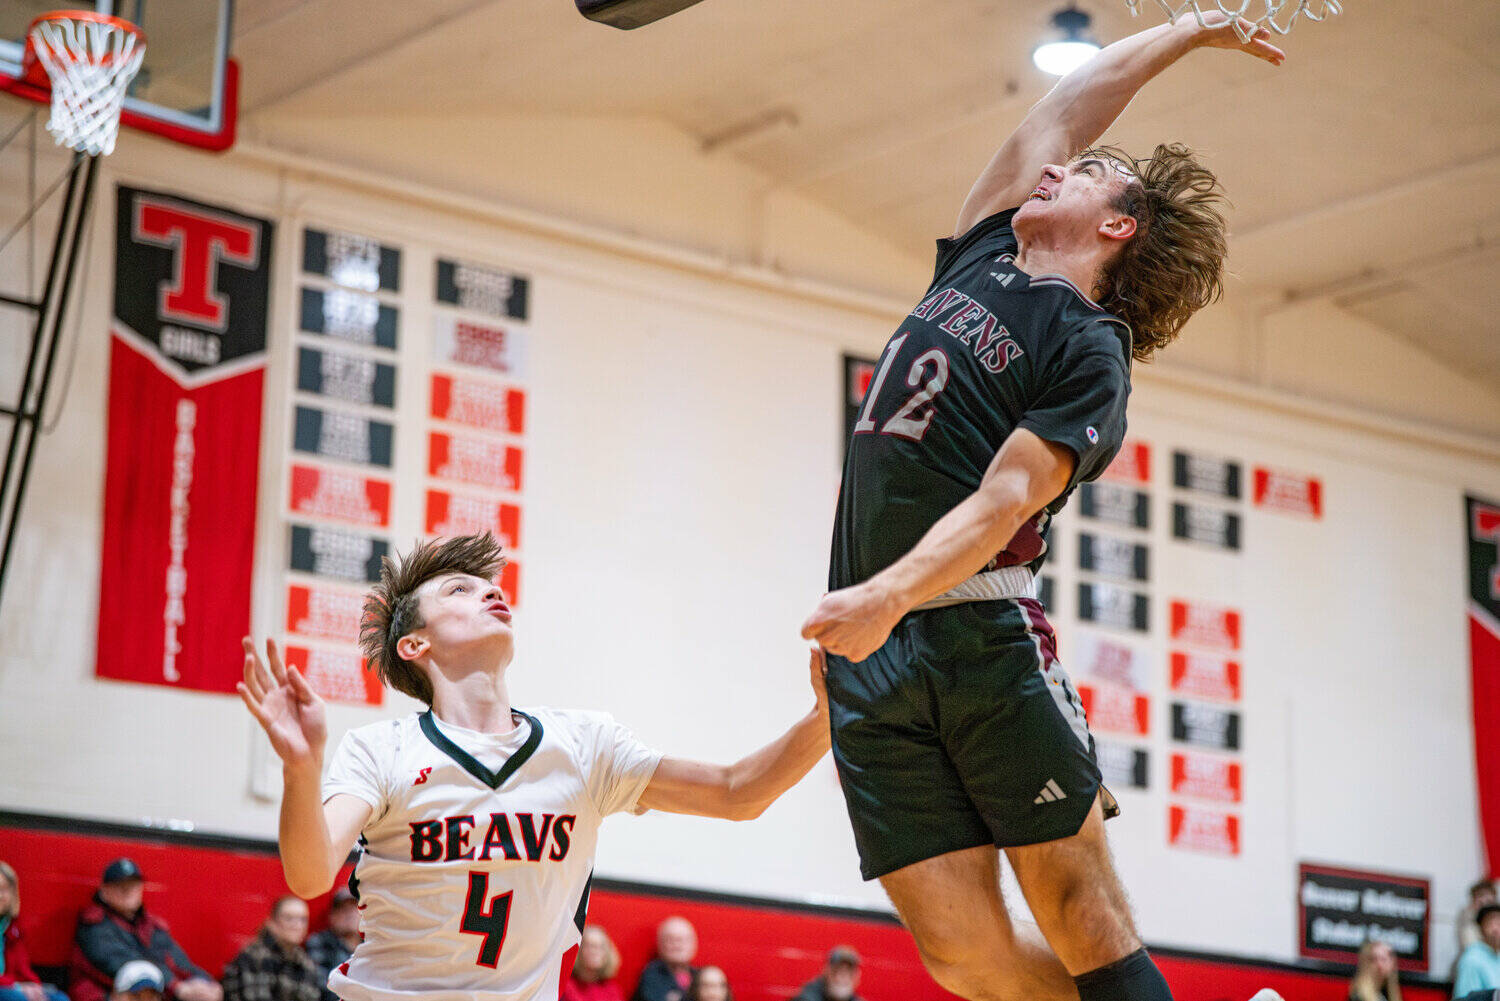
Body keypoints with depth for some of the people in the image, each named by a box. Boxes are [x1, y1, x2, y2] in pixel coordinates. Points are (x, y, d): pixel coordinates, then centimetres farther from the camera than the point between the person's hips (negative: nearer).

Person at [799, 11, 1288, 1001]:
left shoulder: (1090, 349, 1)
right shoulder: (979, 259, 21)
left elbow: (1007, 495, -13)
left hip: (986, 636, -5)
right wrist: (1187, 32, 46)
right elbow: (1061, 110, 31)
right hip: (869, 657, 5)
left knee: (1084, 918, -7)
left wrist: (891, 594, -29)